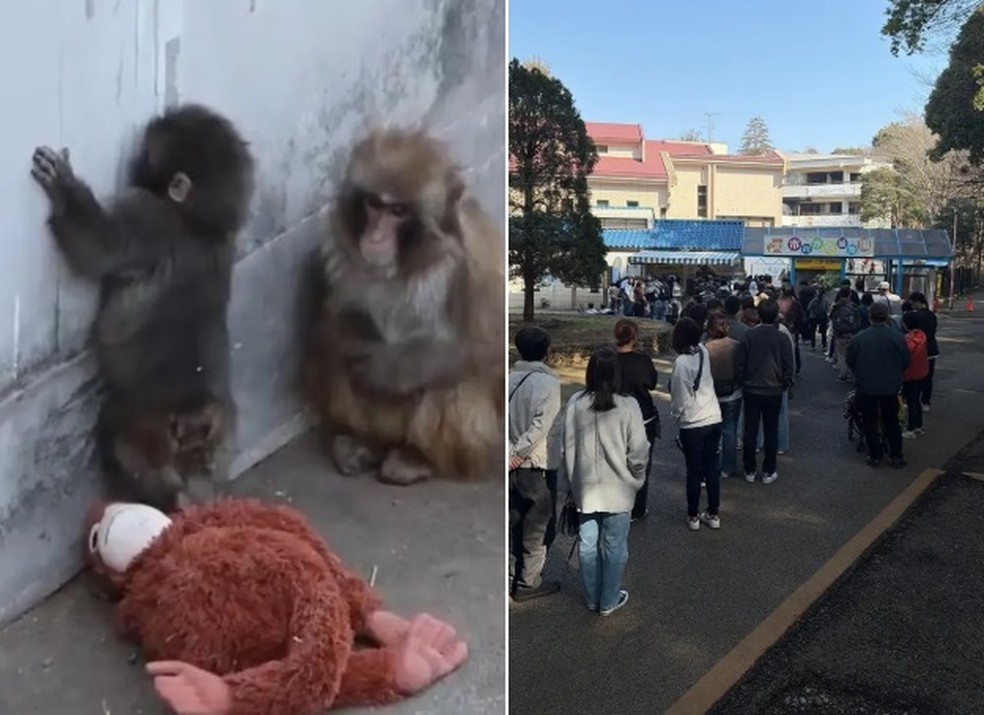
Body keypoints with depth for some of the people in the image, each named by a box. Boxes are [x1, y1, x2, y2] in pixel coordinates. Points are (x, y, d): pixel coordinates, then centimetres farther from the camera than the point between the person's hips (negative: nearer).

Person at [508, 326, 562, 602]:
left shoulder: (509, 379, 1)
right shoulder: (549, 382, -14)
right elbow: (540, 427, -22)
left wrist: (512, 453, -2)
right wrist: (518, 454, -16)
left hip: (512, 467, 6)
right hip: (537, 466, -5)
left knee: (513, 524, 18)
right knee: (537, 526, 10)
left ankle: (511, 578, 29)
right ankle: (528, 583, 19)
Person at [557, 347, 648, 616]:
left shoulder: (576, 403, -9)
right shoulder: (627, 406, -16)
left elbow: (567, 446, -2)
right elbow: (638, 452, -12)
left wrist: (570, 482, 11)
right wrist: (636, 478, 8)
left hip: (585, 488, 3)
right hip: (618, 489, -2)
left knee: (588, 545, 16)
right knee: (614, 547, 13)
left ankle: (592, 598, 31)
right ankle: (609, 601, 26)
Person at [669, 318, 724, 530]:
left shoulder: (681, 362, -19)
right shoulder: (703, 352, -2)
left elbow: (679, 398, -13)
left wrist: (676, 415, 7)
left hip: (692, 424, -5)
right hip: (714, 418, 5)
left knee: (694, 471, 8)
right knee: (712, 467, 15)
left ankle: (693, 516, 20)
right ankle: (713, 514, 25)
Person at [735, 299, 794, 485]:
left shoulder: (749, 336, -9)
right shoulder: (782, 339, -10)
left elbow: (740, 365, -5)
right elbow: (788, 367, -5)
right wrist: (784, 385, 11)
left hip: (751, 391, 1)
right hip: (773, 391, 0)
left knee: (750, 431, 9)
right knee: (771, 432, 9)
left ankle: (749, 471, 16)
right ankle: (768, 472, 15)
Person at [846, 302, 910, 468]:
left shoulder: (859, 338, -13)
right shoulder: (897, 337, -12)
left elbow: (849, 360, -1)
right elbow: (905, 361, -1)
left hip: (866, 387, -1)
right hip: (890, 387, 1)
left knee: (870, 423, 11)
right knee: (891, 422, 15)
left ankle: (875, 456, 16)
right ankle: (896, 457, 15)